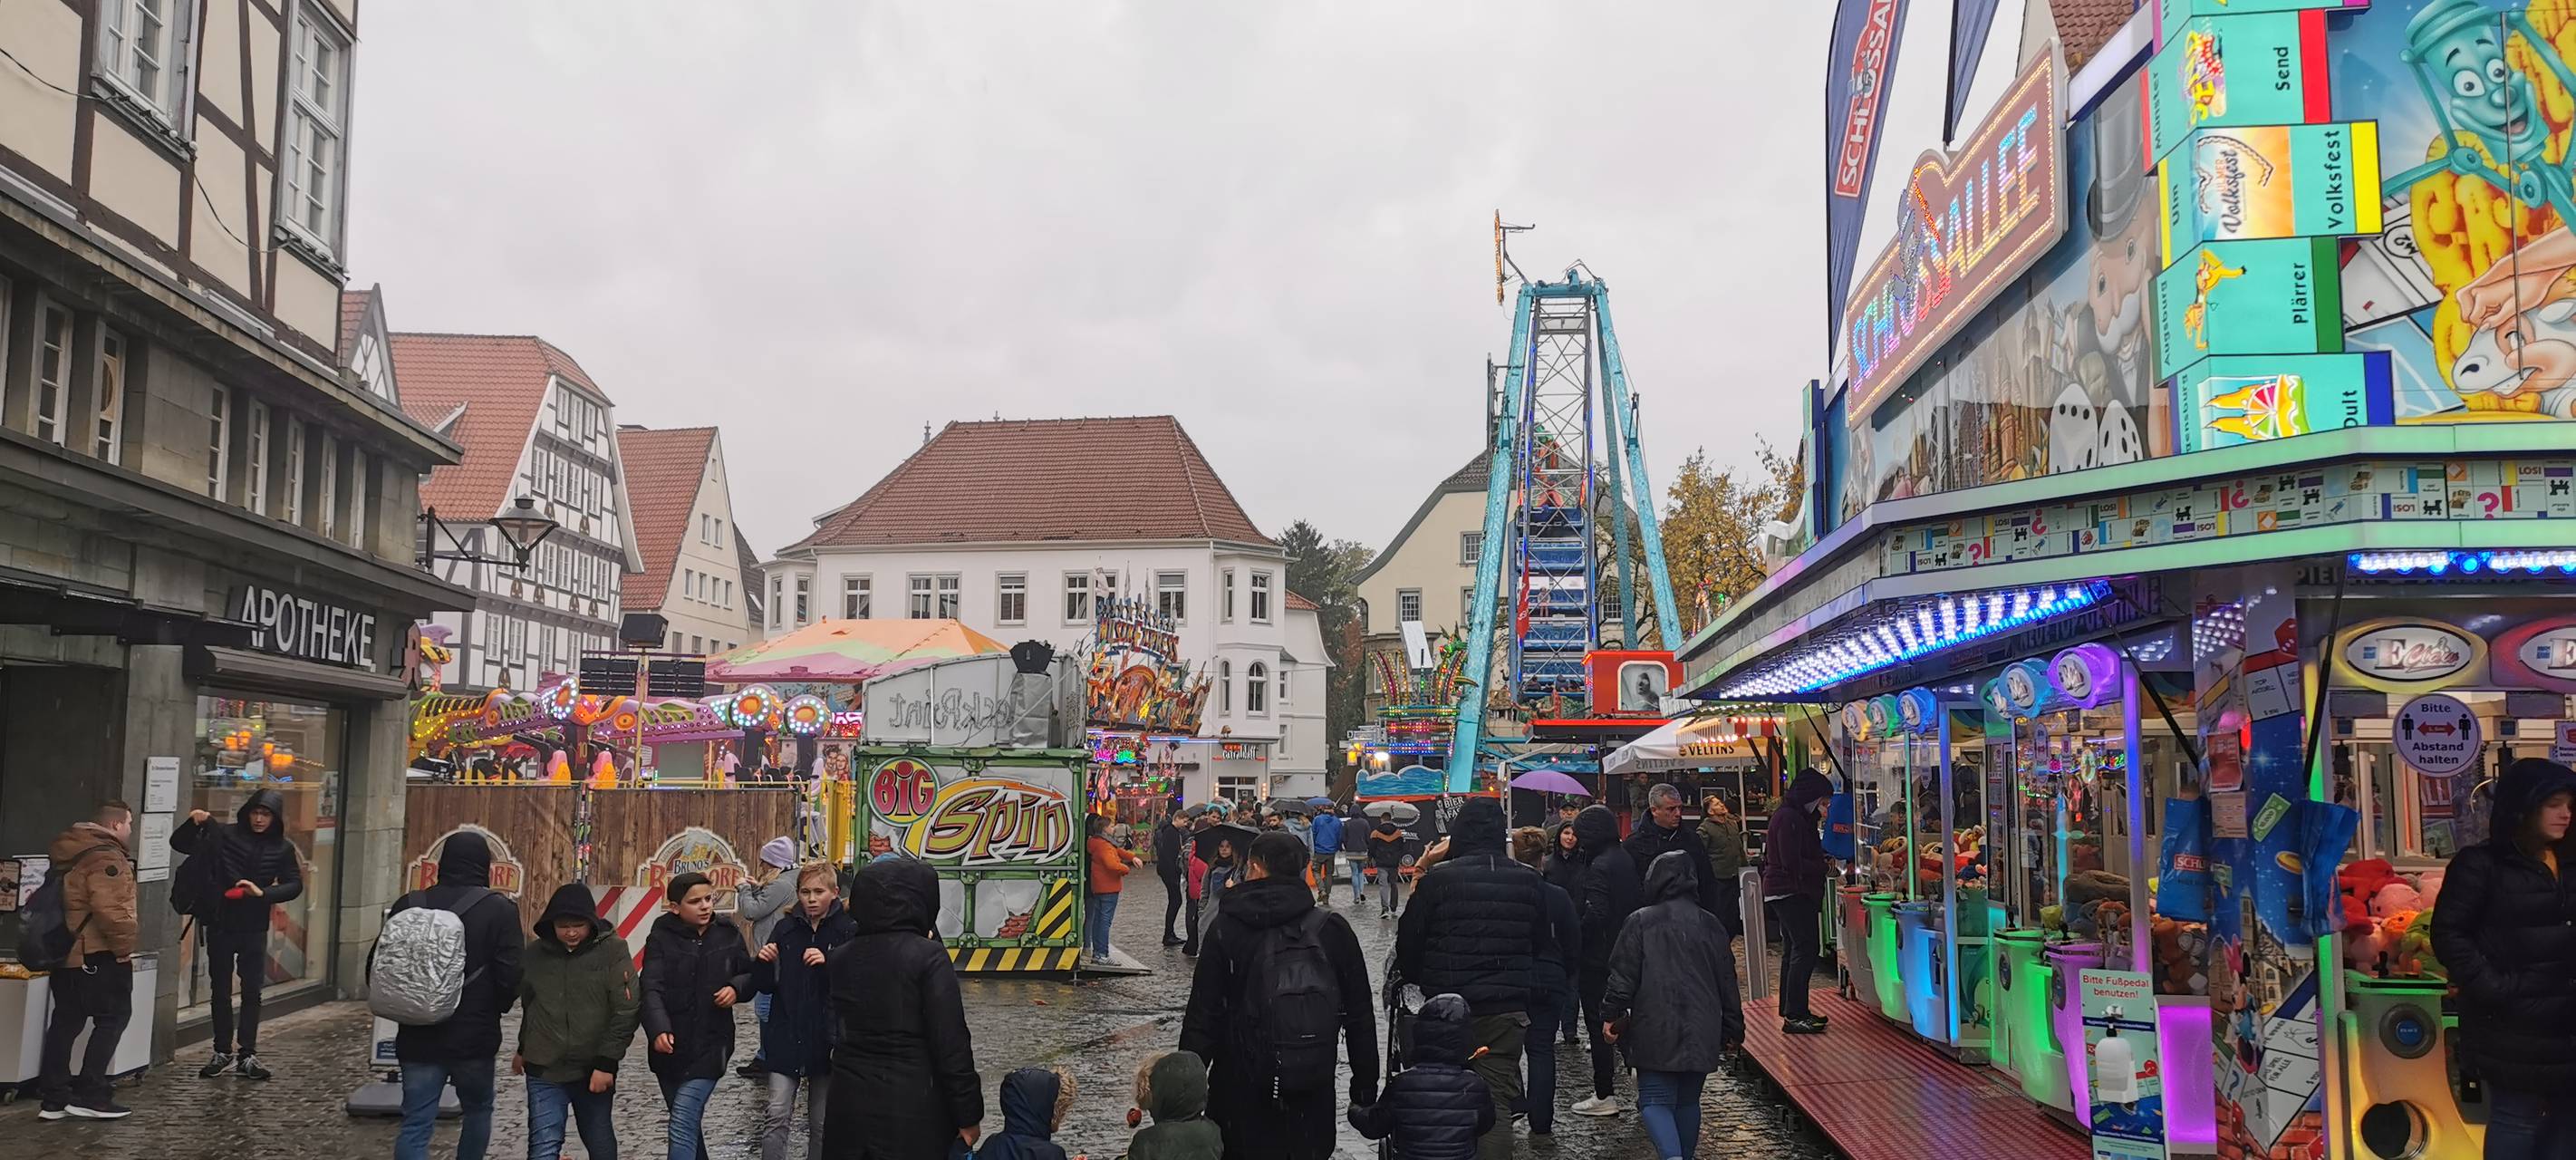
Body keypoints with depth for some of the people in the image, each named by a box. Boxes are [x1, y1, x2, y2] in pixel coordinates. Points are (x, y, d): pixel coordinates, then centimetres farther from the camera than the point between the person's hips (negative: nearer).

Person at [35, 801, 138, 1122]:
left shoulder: (68, 852, 14)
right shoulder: (105, 857, -18)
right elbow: (110, 910, -28)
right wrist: (124, 945, -15)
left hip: (64, 952, 10)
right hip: (97, 955, -10)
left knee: (66, 1021, 12)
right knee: (113, 1018, -2)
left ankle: (53, 1098, 14)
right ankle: (89, 1095, -3)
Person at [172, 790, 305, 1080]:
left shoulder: (282, 849, -1)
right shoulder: (224, 835, -4)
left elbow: (294, 885, -2)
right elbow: (179, 844, -1)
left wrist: (263, 892, -19)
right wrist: (194, 824, -21)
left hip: (254, 928, 0)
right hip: (220, 925, 0)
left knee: (252, 991, 4)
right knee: (220, 990, 9)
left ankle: (248, 1055, 11)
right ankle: (222, 1052, 20)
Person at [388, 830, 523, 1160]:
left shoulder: (409, 905, 1)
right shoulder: (500, 910, -10)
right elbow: (510, 976, -14)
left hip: (418, 1035, 2)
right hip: (476, 1035, -2)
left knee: (415, 1125, 2)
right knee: (478, 1111, 20)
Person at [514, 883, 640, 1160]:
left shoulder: (613, 950, -9)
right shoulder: (534, 953, 0)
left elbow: (627, 1011, -11)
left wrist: (606, 1063, -14)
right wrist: (523, 1049, 26)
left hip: (595, 1069, -1)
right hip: (544, 1070, 1)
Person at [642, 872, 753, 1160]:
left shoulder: (728, 934, 1)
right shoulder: (661, 938, -4)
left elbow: (750, 976, 14)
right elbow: (652, 989, -15)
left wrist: (736, 988, -9)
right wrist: (658, 1030, -32)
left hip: (710, 1046, -1)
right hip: (670, 1047, 1)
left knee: (683, 1122, -15)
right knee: (687, 1122, 16)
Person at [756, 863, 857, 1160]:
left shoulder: (849, 931, -6)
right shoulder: (785, 929, 3)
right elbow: (766, 986, 8)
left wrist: (829, 964, -23)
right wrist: (763, 962, -11)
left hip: (826, 1040, -2)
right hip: (785, 1037, 2)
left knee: (821, 1124, 9)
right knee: (777, 1116, -5)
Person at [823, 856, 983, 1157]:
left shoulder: (838, 958, 4)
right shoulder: (927, 956, -12)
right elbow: (952, 1043, -14)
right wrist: (968, 1114, -7)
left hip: (850, 1107, 5)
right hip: (913, 1111, -5)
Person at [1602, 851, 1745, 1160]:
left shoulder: (1640, 921, -3)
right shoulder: (1710, 924, 8)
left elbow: (1623, 974, -7)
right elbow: (1727, 981, 12)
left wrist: (1611, 1015, 0)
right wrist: (1732, 1030, 19)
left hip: (1655, 1031, -4)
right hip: (1701, 1032, 4)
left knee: (1655, 1100, -2)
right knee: (1688, 1100, 17)